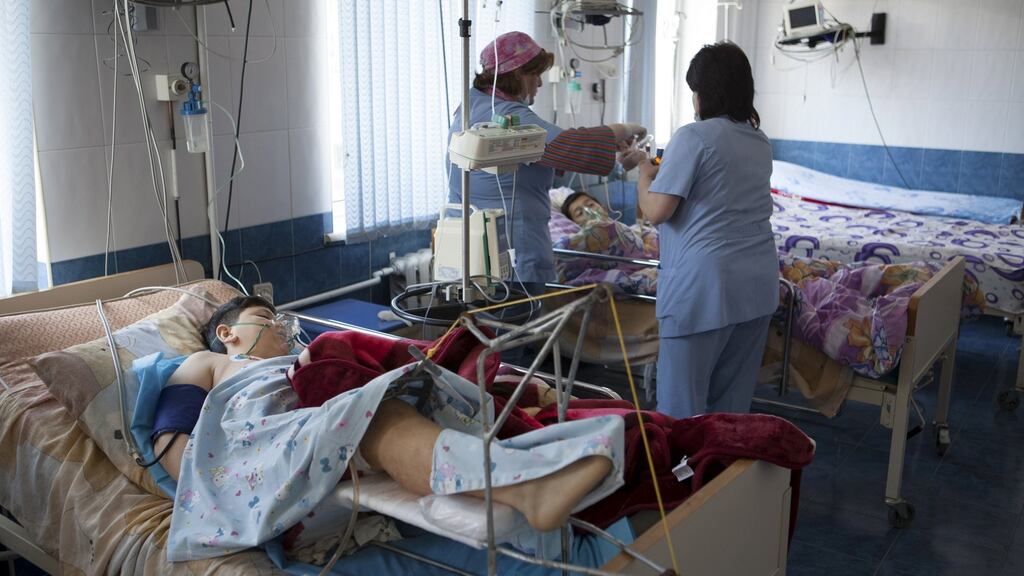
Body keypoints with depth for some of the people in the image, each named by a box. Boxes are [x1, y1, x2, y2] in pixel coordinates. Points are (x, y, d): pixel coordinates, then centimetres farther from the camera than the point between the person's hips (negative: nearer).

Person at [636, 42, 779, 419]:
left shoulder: (694, 137, -11)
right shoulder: (760, 142, 12)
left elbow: (656, 212, -13)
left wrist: (645, 175, 7)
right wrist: (669, 172, 23)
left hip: (705, 286, -7)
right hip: (759, 286, 8)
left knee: (682, 406, 2)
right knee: (733, 405, 15)